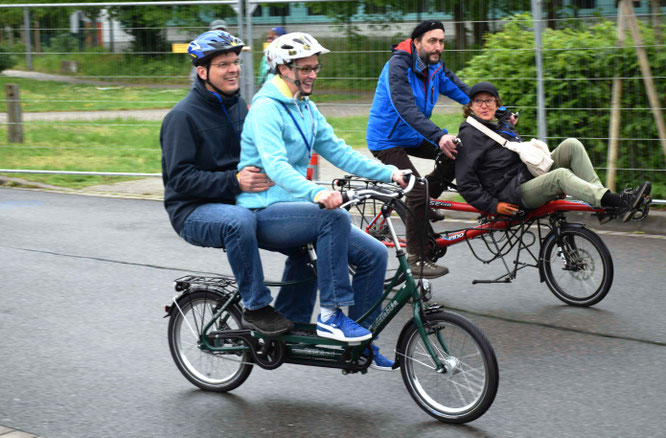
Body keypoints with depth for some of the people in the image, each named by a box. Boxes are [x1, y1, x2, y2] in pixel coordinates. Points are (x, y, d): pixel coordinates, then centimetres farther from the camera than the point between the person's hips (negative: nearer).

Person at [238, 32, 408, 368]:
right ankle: (330, 316, -25)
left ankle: (361, 342, 7)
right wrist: (315, 193, -46)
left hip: (294, 207, 9)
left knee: (374, 254, -3)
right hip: (263, 213, -9)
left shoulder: (307, 109, 14)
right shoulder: (266, 108, -14)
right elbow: (275, 165, -29)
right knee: (334, 217, -34)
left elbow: (338, 151, 12)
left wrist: (387, 172, -1)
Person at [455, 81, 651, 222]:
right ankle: (618, 203, -42)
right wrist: (493, 205, -16)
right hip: (513, 193, -9)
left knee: (572, 145, -9)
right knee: (561, 175, -33)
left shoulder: (503, 124, 19)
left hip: (531, 173, 9)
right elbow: (465, 182, -13)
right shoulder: (469, 135, -8)